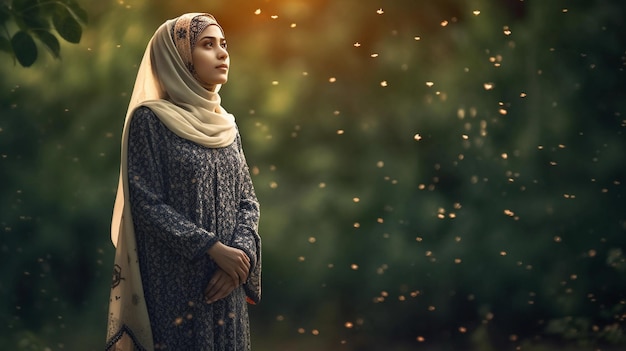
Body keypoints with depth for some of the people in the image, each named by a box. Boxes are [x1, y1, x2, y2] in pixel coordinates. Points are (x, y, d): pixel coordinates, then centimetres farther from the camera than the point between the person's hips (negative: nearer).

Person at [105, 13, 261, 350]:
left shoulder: (225, 125, 11)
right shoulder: (150, 119, -7)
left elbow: (247, 199, 9)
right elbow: (147, 204, -14)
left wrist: (240, 252, -10)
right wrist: (214, 249, -18)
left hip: (224, 285, 6)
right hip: (173, 282, -6)